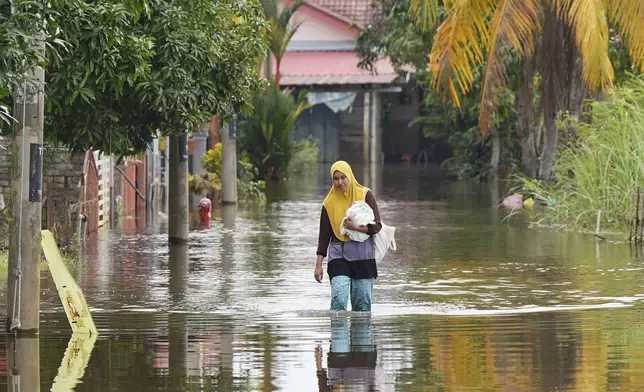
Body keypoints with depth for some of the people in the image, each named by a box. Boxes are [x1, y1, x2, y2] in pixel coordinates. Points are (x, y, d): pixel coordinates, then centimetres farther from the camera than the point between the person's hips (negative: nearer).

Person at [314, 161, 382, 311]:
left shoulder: (365, 195, 2)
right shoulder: (329, 203, 6)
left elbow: (377, 225, -1)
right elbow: (324, 235, 9)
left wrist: (356, 227, -18)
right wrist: (319, 265, 6)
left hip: (363, 254, 0)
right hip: (338, 254, 0)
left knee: (363, 304, 2)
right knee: (338, 300, -16)